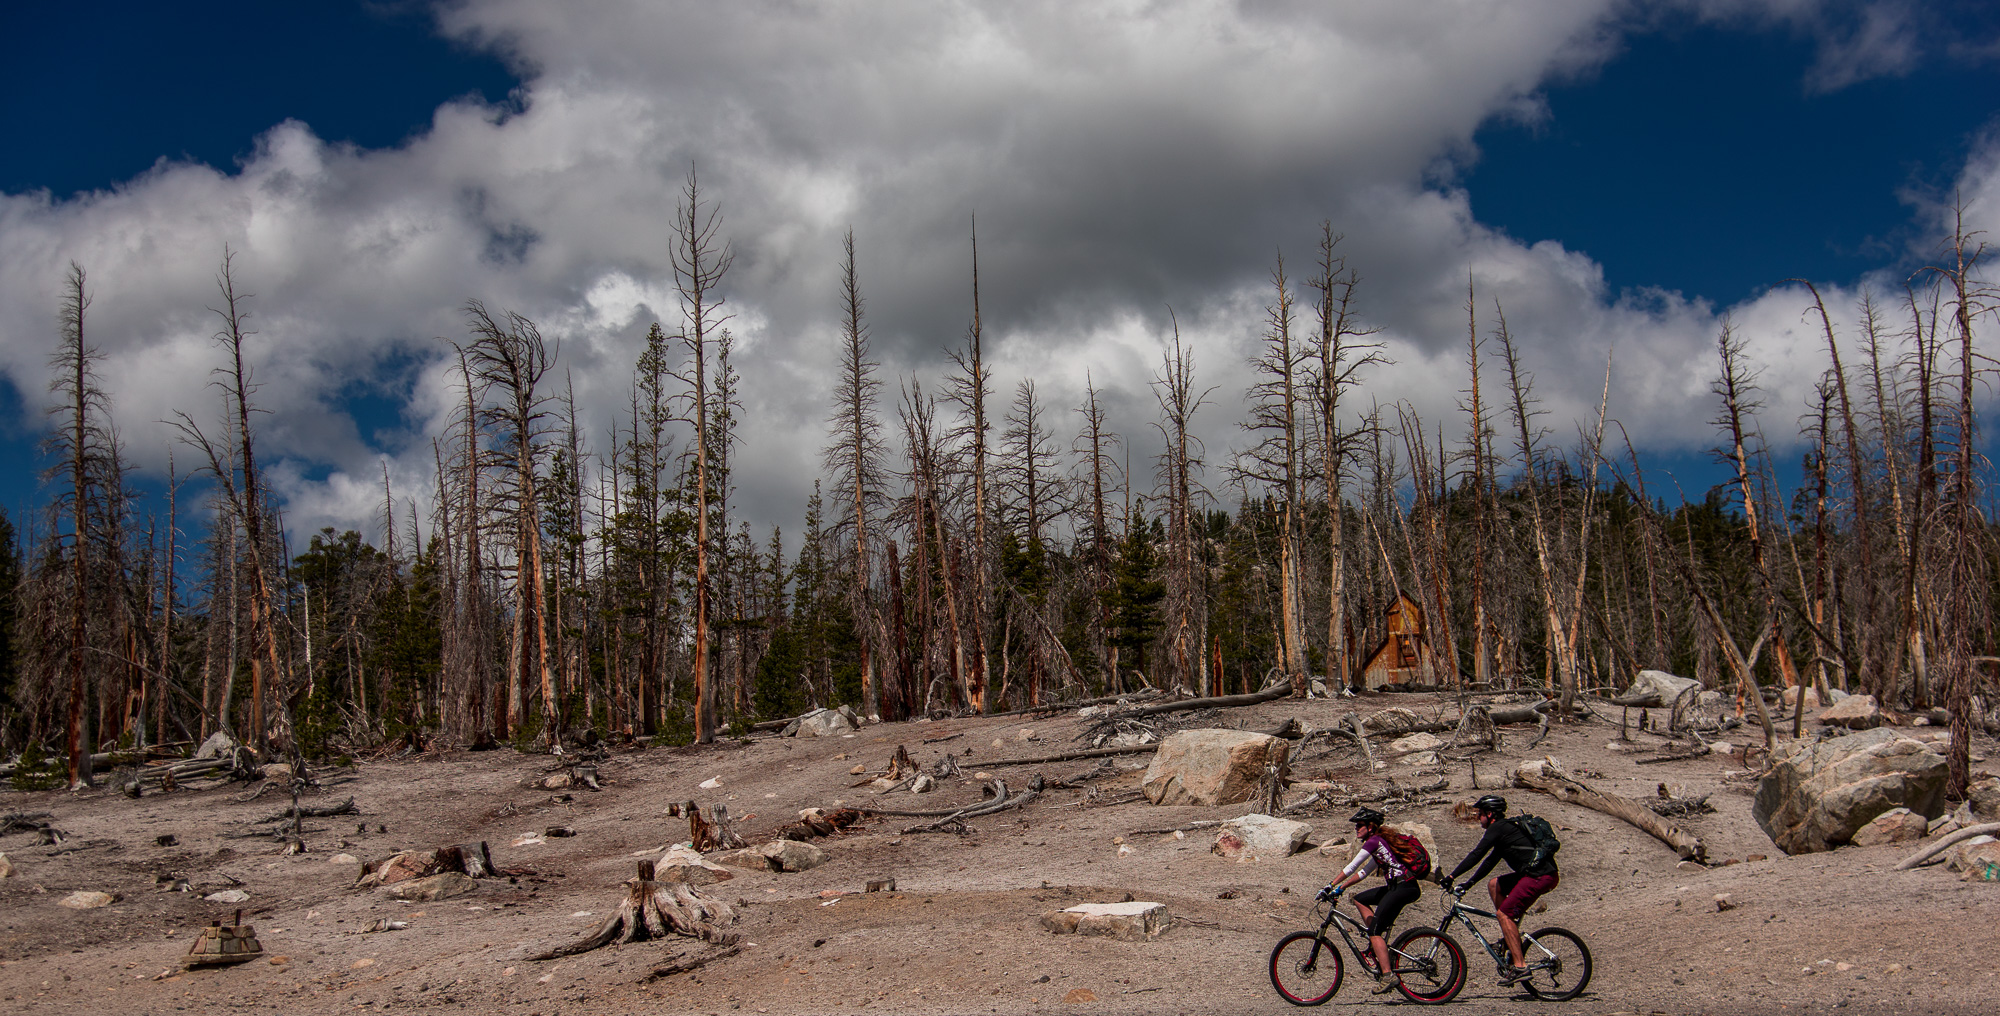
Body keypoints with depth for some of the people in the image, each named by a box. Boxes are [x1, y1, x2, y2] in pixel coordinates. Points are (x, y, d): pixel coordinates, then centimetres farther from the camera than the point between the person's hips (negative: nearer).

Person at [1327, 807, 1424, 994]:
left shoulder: (1374, 841, -9)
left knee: (1374, 931, -11)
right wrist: (1341, 888, 21)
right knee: (1359, 899, 17)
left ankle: (1388, 975, -17)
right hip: (1397, 887, 10)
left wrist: (1330, 886, -6)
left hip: (1404, 888, -10)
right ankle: (1380, 943, 12)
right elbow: (1364, 872, 25)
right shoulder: (1380, 842, 20)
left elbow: (1351, 867, -11)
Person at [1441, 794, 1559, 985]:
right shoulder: (1505, 828, 22)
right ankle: (1511, 939, 14)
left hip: (1541, 876, -10)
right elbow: (1490, 861, 26)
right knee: (1494, 885, 17)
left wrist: (1452, 876, -12)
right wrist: (1468, 883, 22)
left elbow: (1477, 855, -13)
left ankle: (1520, 966, -13)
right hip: (1536, 874, 10)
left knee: (1504, 912, -10)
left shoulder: (1498, 827, -7)